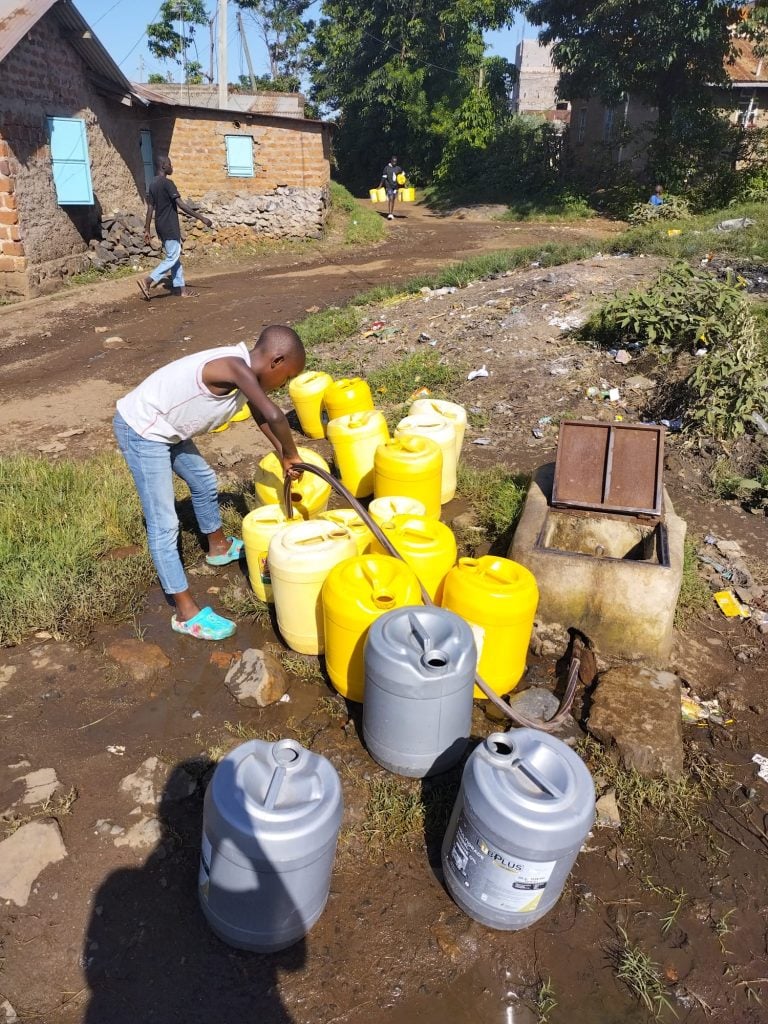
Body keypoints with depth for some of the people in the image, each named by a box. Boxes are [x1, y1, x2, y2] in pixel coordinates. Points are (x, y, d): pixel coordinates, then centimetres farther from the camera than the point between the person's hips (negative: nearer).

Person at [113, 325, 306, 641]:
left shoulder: (244, 370, 0)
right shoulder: (235, 368, -29)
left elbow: (262, 416, 15)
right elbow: (275, 416, -41)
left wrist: (284, 457, 14)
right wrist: (292, 455, -24)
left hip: (163, 427, 10)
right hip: (140, 429, -10)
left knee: (204, 481, 27)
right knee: (164, 524, -6)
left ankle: (219, 547, 51)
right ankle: (186, 612, 1)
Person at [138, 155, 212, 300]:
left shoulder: (153, 185, 11)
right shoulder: (167, 183, -15)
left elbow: (150, 208, 11)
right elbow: (181, 205, -21)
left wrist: (147, 230, 14)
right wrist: (201, 218, -21)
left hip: (161, 226, 9)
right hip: (170, 227, -9)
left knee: (175, 257, 13)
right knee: (172, 258, -6)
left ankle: (180, 288, 14)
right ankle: (147, 281, -14)